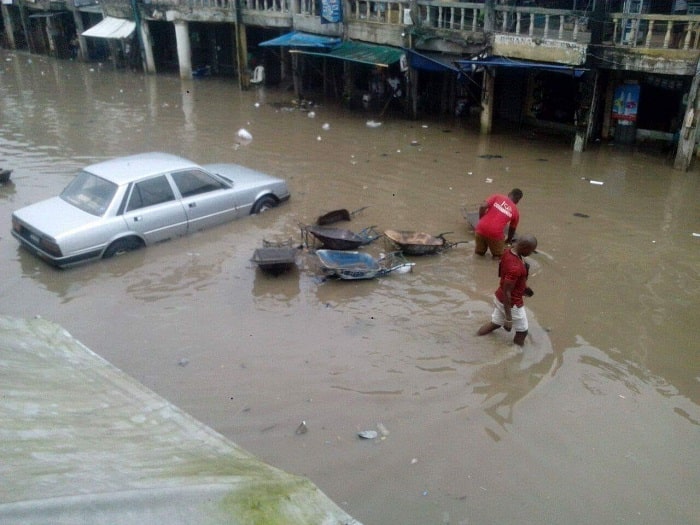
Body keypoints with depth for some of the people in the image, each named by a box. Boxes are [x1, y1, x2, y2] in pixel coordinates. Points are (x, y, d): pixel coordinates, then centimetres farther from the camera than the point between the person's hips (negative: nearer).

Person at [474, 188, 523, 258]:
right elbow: (512, 229, 25)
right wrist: (508, 240, 44)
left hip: (481, 228, 2)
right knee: (499, 255, 20)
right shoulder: (515, 211, 12)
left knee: (479, 252, 26)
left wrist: (481, 220, 12)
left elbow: (482, 206, -3)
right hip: (495, 233, -2)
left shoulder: (497, 196, 11)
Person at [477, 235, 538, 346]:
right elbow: (506, 293, -30)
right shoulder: (515, 267, -35)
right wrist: (508, 319, -23)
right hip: (512, 303, -9)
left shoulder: (509, 251, -7)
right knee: (522, 331, 13)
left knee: (495, 323, 26)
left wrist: (523, 287, 24)